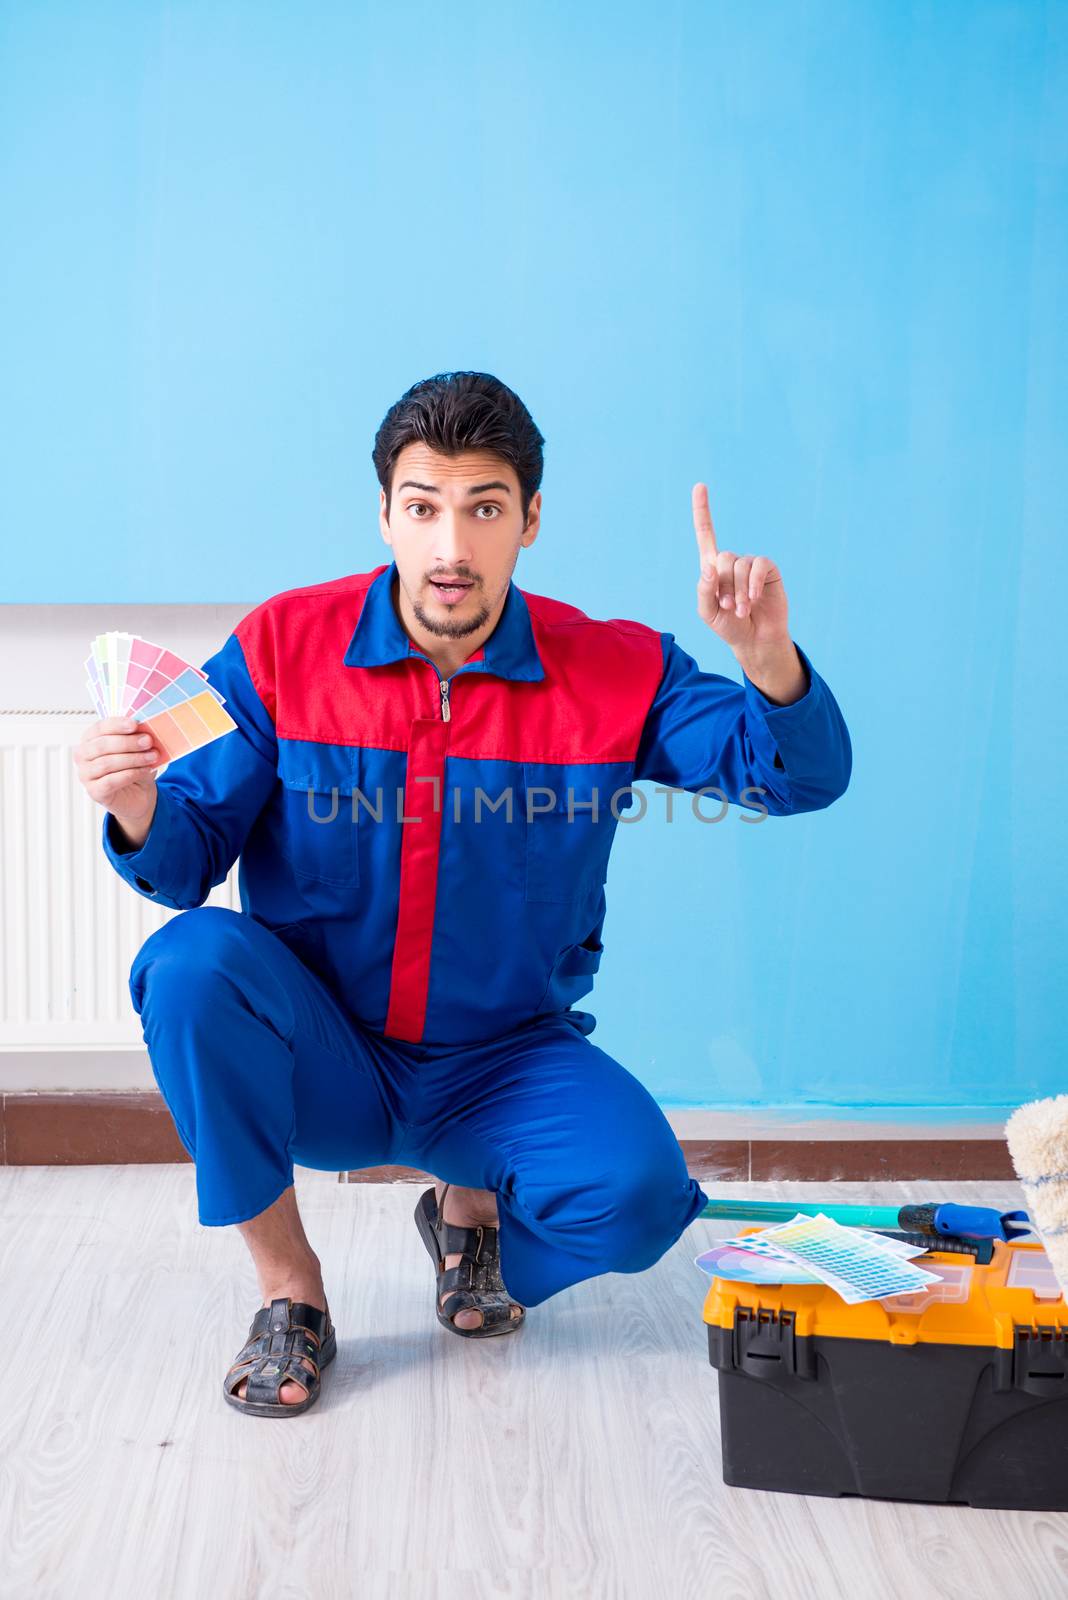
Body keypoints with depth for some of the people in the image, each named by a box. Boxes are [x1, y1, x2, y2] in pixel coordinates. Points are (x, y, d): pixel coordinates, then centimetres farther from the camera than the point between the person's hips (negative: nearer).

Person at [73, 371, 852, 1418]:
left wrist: (767, 658, -35)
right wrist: (140, 813, -33)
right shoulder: (281, 647, -8)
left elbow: (801, 776, -13)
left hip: (505, 1065, 0)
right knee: (194, 962, -31)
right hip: (318, 1059, 0)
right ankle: (287, 1287, -9)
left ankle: (470, 1208, 12)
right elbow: (190, 857, -8)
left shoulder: (613, 671, -8)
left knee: (638, 1191, -28)